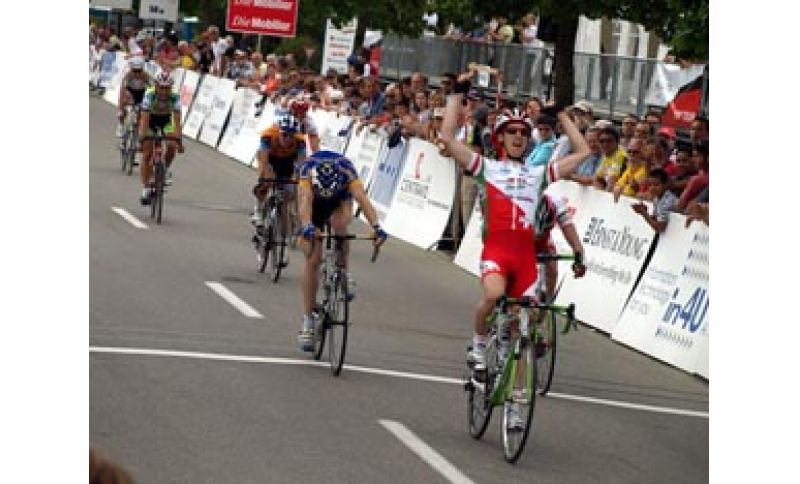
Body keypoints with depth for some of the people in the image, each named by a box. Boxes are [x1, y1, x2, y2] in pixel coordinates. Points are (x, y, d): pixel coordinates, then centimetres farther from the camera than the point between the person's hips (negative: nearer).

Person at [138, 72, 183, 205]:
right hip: (151, 120, -1)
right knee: (147, 154, -9)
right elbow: (144, 119, -37)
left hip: (166, 120, 1)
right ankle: (145, 189, -2)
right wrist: (142, 138, -46)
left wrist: (178, 139, -44)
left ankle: (166, 169, 4)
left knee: (172, 146, -24)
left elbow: (177, 120, -34)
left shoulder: (175, 97, -29)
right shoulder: (150, 95, -32)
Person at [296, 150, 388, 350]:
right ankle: (308, 321, -1)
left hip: (340, 201, 0)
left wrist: (376, 226, -62)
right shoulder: (308, 169, -38)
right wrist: (306, 226, -69)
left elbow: (362, 198, -46)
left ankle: (344, 276, -14)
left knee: (339, 224, -36)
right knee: (313, 260, -9)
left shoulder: (346, 169, -37)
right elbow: (305, 199, -50)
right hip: (315, 206, 0)